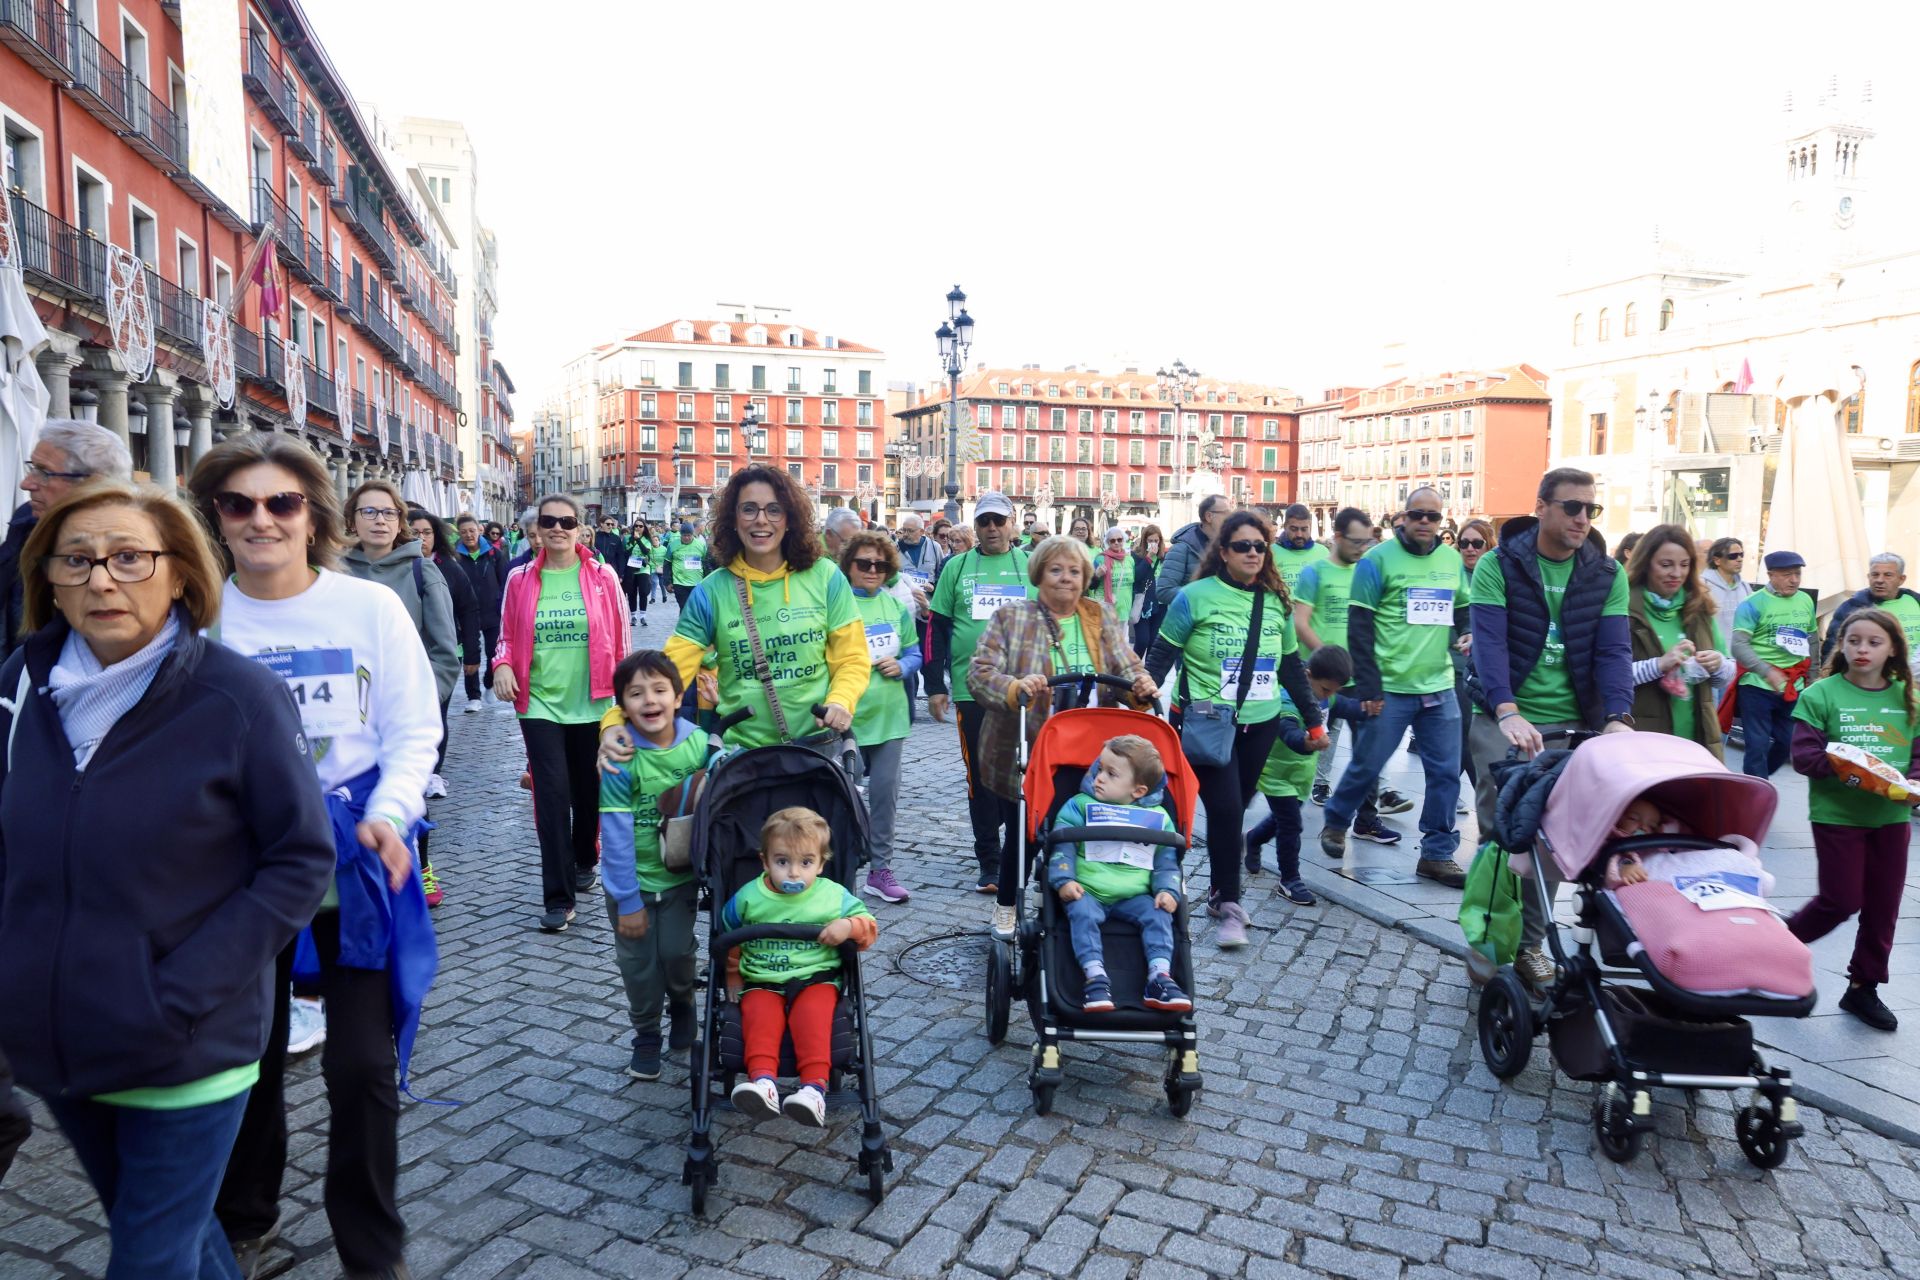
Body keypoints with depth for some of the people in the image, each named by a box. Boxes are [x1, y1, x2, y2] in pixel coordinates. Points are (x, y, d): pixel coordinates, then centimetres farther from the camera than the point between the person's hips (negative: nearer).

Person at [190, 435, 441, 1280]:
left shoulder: (371, 607, -6)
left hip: (353, 863, -2)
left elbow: (414, 731, -3)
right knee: (245, 1054, 18)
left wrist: (389, 815, -19)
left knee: (363, 1066, 2)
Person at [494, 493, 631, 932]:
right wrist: (503, 665, -10)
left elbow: (619, 640, 4)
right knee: (552, 794, -6)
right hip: (540, 703, 0)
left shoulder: (602, 578, -1)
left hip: (591, 703, 0)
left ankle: (584, 861, 40)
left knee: (588, 790, 14)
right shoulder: (521, 580, 2)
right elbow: (508, 636, 11)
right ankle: (558, 896, 0)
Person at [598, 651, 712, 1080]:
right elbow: (616, 834, -18)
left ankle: (682, 1006, 34)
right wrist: (628, 901, -15)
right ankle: (646, 1035, 32)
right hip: (632, 880, -1)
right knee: (638, 963, 8)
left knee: (676, 951, 1)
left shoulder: (699, 744, -14)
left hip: (680, 875, 1)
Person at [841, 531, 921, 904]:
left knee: (885, 791, 7)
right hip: (847, 716, -4)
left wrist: (901, 666, -8)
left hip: (889, 715, 4)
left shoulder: (897, 606, 7)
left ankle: (880, 870, 18)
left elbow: (914, 653, 14)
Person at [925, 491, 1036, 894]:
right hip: (971, 692, 0)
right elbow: (937, 628, 7)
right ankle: (989, 863, 17)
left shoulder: (1032, 567, 6)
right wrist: (935, 686, 2)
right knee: (981, 777, 6)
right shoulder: (956, 567, 6)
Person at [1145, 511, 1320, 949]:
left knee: (1237, 809, 11)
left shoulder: (1276, 603, 7)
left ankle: (1221, 892, 25)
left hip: (1261, 723, 5)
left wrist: (1313, 719, 18)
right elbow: (1161, 656, -4)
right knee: (1224, 809, -11)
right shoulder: (1195, 596, -7)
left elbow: (1291, 666, 16)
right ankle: (1229, 905, 0)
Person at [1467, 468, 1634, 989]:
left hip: (1573, 725, 3)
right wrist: (1508, 712, -32)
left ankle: (1530, 942, 19)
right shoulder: (1498, 566, -6)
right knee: (1500, 831, -7)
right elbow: (1489, 642, -17)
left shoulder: (1606, 575, 4)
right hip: (1503, 720, -3)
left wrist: (1617, 717, -21)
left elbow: (1613, 649, -4)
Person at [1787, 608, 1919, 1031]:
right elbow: (1803, 755, -11)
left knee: (1883, 907, 11)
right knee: (1842, 901, -4)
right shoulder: (1821, 694, -7)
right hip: (1837, 814, -4)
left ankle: (1864, 988, 25)